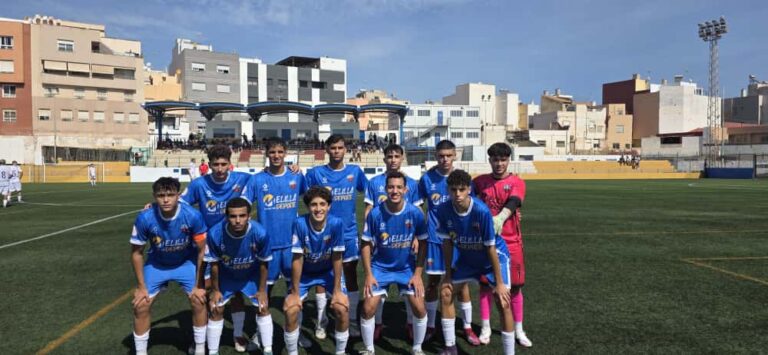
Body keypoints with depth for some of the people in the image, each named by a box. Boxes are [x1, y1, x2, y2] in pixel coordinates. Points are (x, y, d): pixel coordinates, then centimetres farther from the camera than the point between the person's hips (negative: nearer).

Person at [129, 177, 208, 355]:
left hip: (186, 262, -1)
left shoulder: (193, 216, -30)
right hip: (156, 264, 1)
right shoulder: (144, 218, -28)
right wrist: (141, 286, -8)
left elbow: (201, 250, -17)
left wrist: (199, 285, -13)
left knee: (198, 301, -9)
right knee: (140, 307, -5)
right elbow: (136, 252, -11)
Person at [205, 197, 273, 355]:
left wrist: (262, 290, -8)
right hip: (226, 276, 0)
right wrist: (215, 290, -5)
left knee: (263, 307, 1)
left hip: (252, 275, 0)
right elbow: (214, 264, -15)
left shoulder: (260, 233, -36)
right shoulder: (215, 233, -35)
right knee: (216, 310, 2)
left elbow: (263, 263, -18)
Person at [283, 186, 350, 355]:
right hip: (304, 273, 0)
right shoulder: (299, 223, -29)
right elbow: (297, 260, -22)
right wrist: (295, 293, -15)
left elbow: (337, 259, -18)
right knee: (290, 310, -14)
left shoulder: (337, 223, -28)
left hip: (329, 271, 0)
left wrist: (337, 290, -14)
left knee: (342, 309, -15)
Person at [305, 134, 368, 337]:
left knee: (351, 277, 7)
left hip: (349, 233, 1)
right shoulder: (315, 173, -2)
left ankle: (352, 321, 18)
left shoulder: (355, 171, 1)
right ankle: (321, 322, 21)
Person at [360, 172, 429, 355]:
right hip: (380, 267, 0)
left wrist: (418, 274, -8)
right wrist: (368, 274, -11)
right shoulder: (375, 213, -18)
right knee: (368, 309, -7)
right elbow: (366, 244, -7)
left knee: (419, 309, -6)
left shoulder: (415, 213, -16)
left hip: (407, 268, 1)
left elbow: (423, 243, -5)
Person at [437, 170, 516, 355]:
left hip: (494, 257, -4)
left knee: (503, 303, -15)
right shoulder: (444, 210, -21)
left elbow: (491, 248, -26)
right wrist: (448, 274, -3)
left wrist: (499, 283, -21)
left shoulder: (482, 211, -33)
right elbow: (447, 243, -8)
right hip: (467, 258, 5)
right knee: (446, 292, 4)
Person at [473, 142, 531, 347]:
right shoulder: (480, 182, 3)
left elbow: (513, 203, -23)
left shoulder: (517, 183, -4)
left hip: (511, 242, -1)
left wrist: (500, 217, -43)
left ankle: (519, 330, 24)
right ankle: (486, 329, 22)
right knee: (485, 284, 7)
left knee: (515, 286, 6)